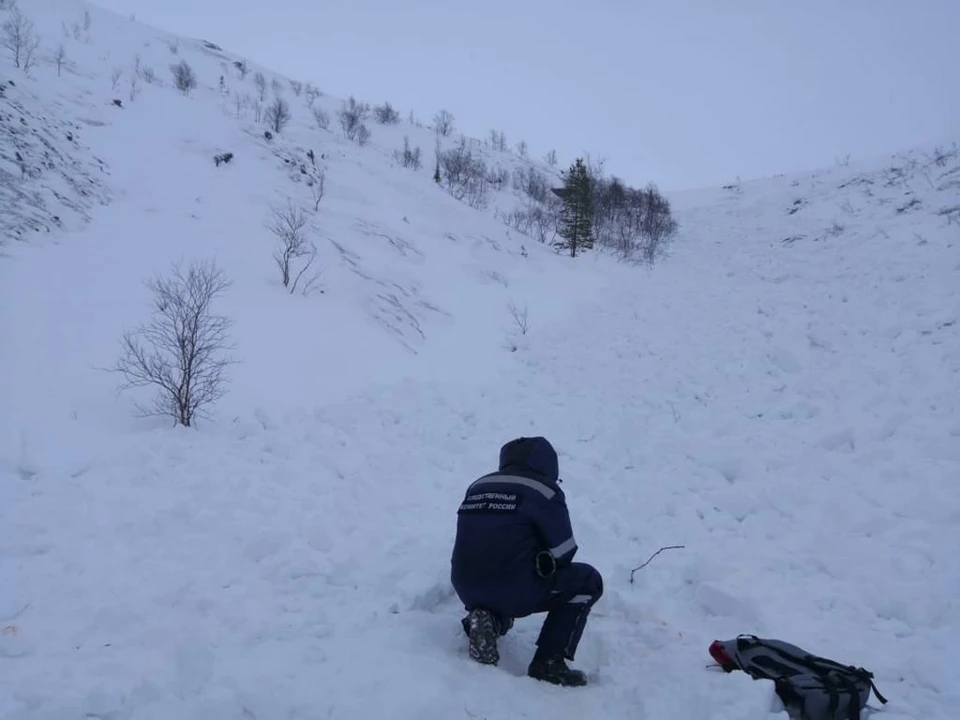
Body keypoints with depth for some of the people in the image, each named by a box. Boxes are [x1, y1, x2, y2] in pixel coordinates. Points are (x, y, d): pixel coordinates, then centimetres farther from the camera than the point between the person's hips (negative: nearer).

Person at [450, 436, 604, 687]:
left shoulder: (477, 487, 16)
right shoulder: (544, 490, -1)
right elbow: (563, 551, -1)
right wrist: (545, 566, 21)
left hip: (466, 590, 6)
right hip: (513, 590, -6)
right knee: (588, 580, 13)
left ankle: (487, 618, 8)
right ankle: (549, 663, 5)